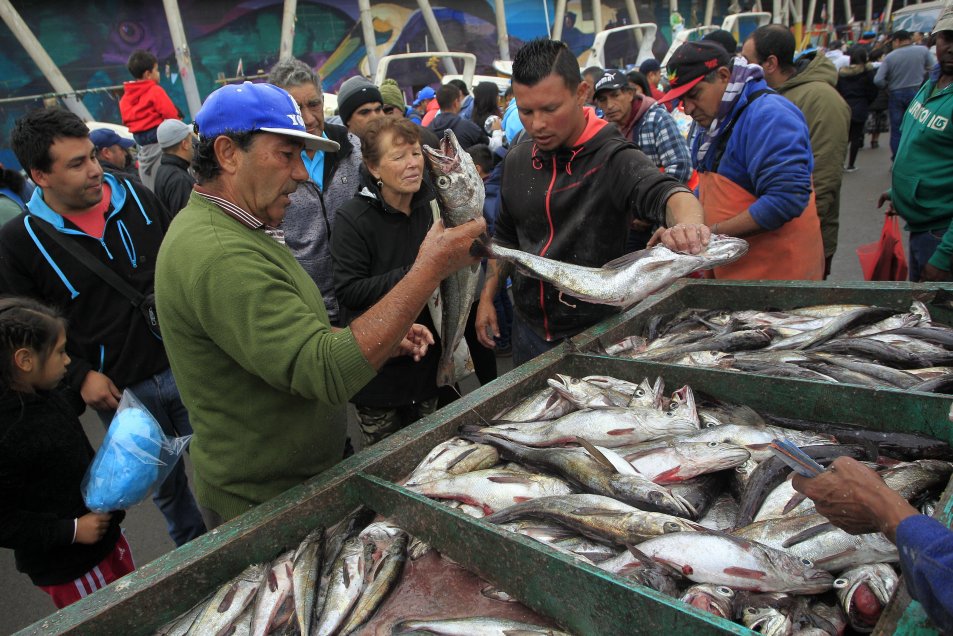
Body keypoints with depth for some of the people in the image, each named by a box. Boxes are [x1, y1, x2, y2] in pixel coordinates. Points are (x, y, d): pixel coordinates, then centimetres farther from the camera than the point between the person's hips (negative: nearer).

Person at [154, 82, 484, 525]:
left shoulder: (235, 230, 7)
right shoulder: (219, 256, -29)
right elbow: (327, 372, -36)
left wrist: (384, 340, -1)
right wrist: (430, 270, -33)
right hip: (263, 503, -9)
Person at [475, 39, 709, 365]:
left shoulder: (614, 159, -15)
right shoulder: (517, 161, 2)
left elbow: (667, 193, -34)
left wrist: (689, 225, -55)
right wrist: (487, 297, 9)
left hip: (597, 333, -5)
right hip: (529, 329, 5)